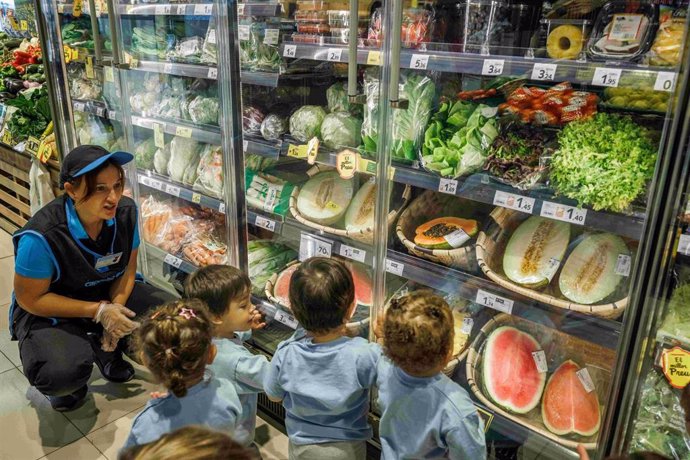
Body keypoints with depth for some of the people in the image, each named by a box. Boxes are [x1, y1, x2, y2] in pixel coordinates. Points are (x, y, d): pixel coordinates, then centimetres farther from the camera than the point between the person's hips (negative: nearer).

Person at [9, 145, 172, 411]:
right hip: (51, 310, -5)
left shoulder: (126, 212, -16)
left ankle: (105, 348, 11)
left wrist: (116, 308, -19)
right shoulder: (41, 237, -30)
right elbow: (30, 299, -19)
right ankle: (66, 385, 8)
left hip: (110, 295, 5)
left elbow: (128, 268, -2)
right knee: (64, 374, -33)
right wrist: (99, 312, -24)